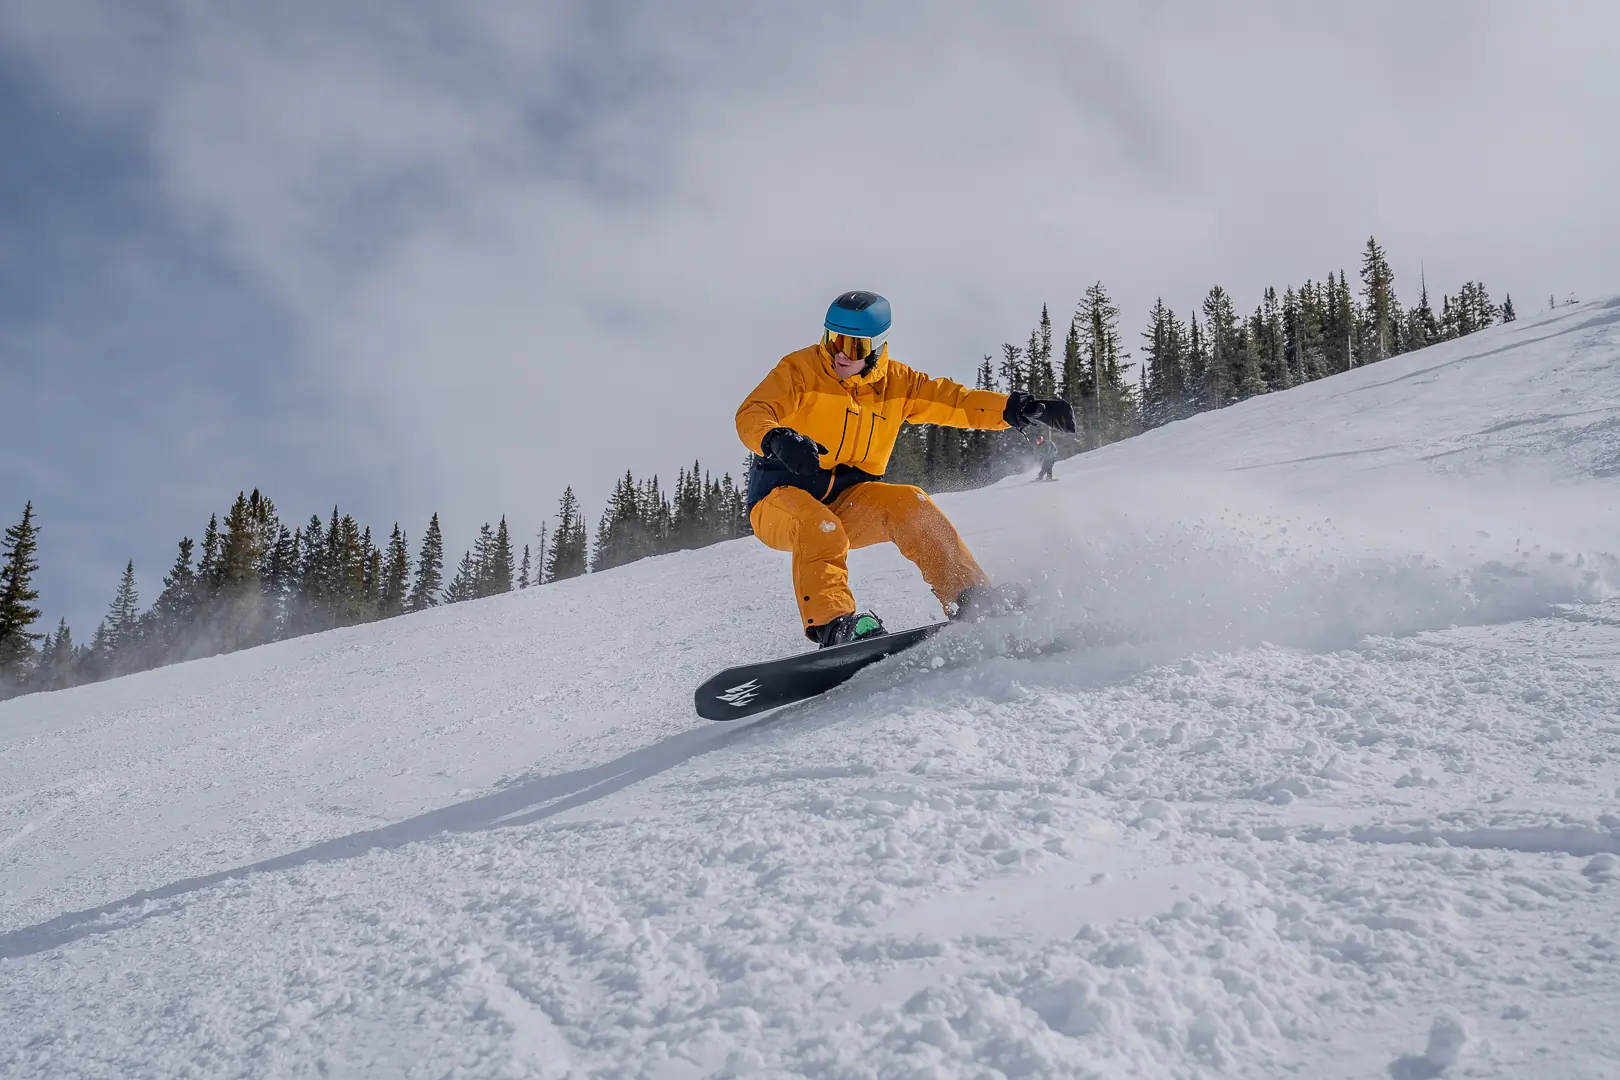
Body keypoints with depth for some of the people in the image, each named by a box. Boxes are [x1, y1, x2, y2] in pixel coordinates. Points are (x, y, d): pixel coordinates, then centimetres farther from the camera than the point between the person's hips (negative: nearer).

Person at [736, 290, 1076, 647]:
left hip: (847, 501, 4)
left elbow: (955, 401, -1)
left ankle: (970, 600, -22)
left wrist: (1020, 408, -17)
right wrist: (778, 441, -44)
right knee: (820, 532, -37)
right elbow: (752, 415, -20)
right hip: (781, 496, -3)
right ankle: (830, 624, -44)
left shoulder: (895, 382, 4)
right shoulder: (799, 369, -8)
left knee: (907, 504, -23)